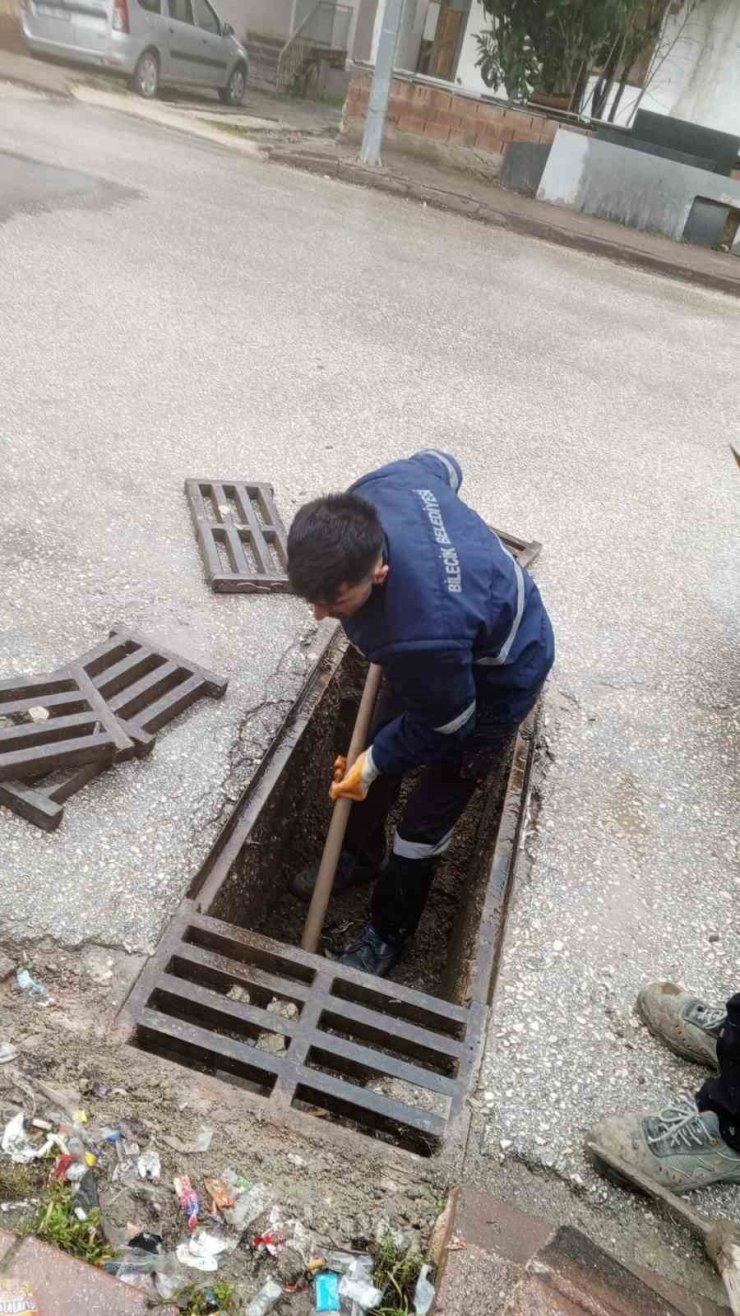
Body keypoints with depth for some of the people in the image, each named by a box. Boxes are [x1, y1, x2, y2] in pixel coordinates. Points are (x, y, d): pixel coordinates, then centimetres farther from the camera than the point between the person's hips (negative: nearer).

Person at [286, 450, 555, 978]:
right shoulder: (371, 492, -27)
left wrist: (375, 762, -8)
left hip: (496, 683, -8)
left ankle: (388, 934, 32)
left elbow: (443, 726, -26)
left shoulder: (422, 635, -47)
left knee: (426, 824, 5)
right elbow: (441, 464, -3)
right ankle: (362, 857, 49)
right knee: (377, 754, 21)